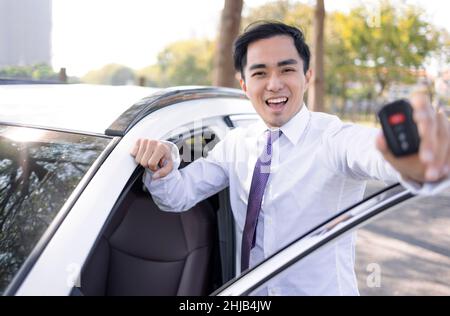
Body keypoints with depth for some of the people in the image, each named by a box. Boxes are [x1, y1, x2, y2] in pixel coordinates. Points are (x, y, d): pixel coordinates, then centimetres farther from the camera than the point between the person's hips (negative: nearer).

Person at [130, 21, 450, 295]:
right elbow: (178, 195, -7)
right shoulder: (235, 144, -3)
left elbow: (374, 149, -42)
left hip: (323, 289, -4)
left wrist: (418, 162, -66)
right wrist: (160, 164, -29)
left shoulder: (335, 138, -20)